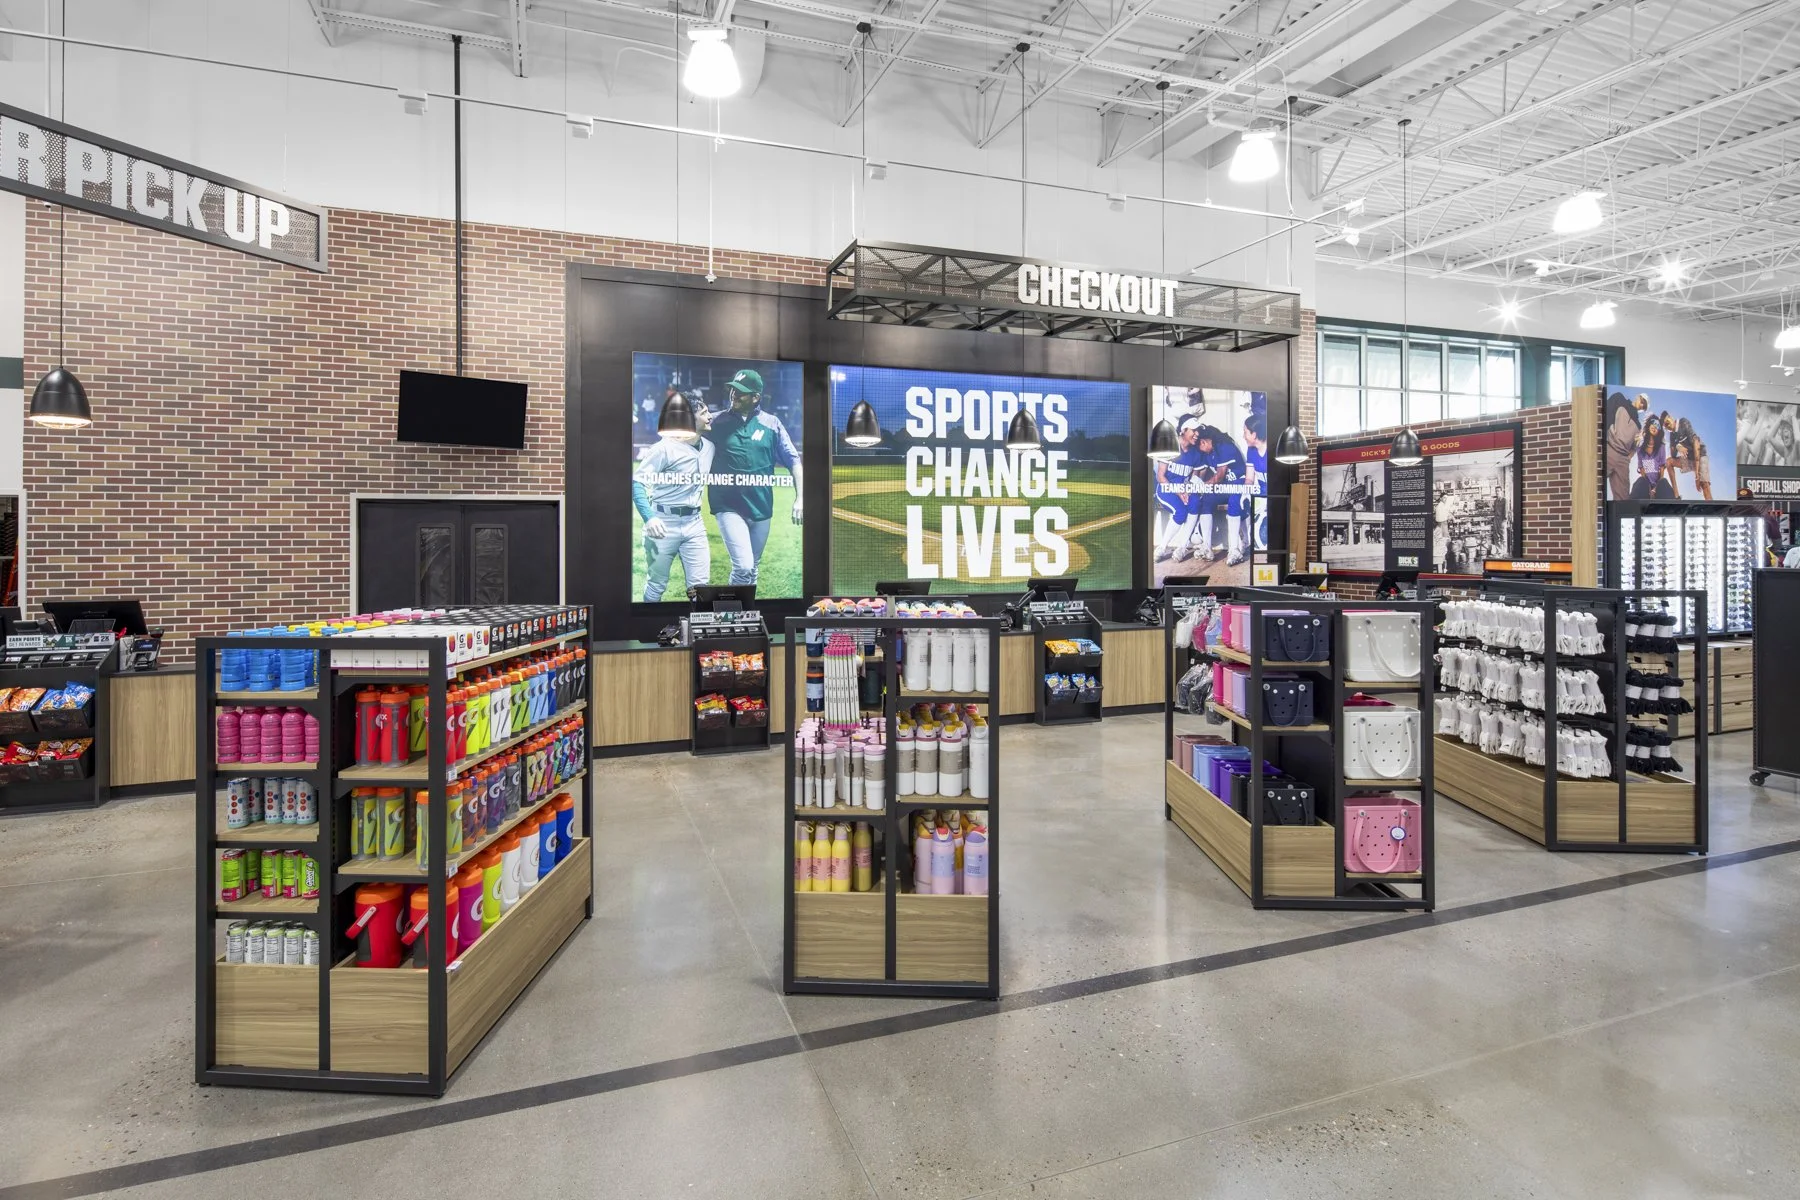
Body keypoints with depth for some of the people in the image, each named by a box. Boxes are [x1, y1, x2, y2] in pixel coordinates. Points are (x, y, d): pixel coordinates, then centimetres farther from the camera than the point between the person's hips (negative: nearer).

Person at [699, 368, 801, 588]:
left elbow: (793, 460, 2)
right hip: (728, 507, -2)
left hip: (761, 508, 3)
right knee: (743, 566, -17)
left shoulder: (771, 423, 0)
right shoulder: (716, 422, -3)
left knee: (753, 568, 16)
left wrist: (799, 499, -8)